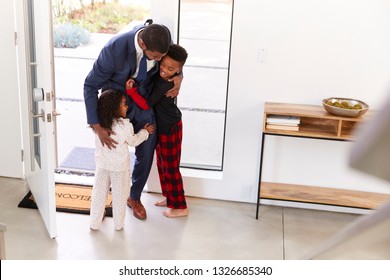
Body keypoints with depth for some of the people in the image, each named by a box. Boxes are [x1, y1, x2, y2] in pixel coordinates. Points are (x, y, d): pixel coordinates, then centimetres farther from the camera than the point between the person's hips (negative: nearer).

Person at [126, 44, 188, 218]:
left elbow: (146, 104, -27)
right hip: (163, 127, 9)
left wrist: (130, 90, -32)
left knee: (170, 167, 2)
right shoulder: (160, 77, -4)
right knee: (162, 164, 20)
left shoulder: (165, 86, -29)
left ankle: (180, 207, 15)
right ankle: (170, 197, 36)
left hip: (170, 129, -9)